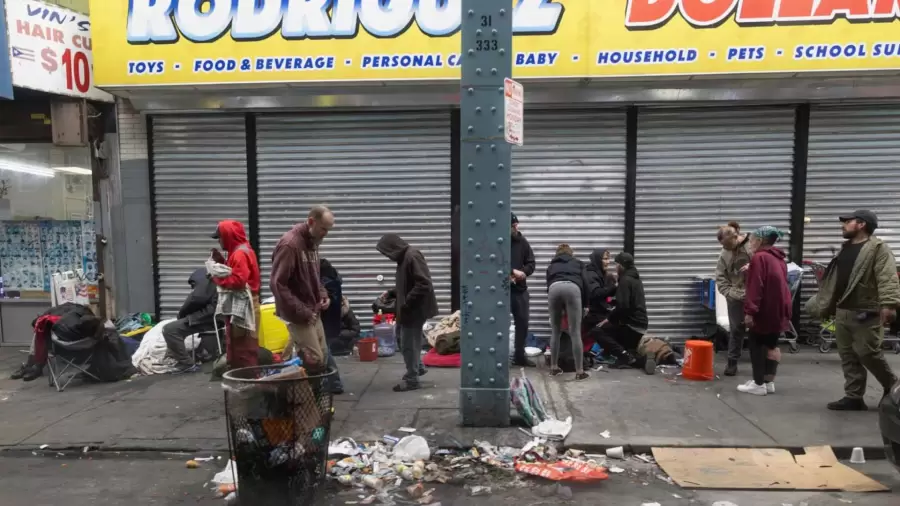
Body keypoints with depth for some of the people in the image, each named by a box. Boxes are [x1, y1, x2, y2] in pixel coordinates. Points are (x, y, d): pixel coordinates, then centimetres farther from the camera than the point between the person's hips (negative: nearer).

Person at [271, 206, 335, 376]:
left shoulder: (312, 242, 10)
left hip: (312, 312, 9)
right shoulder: (289, 244, -18)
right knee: (315, 361, -9)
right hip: (298, 314, -9)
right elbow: (277, 284, -22)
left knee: (323, 358, 12)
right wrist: (301, 312, -21)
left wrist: (322, 294, 3)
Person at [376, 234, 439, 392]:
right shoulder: (405, 257, 10)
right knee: (412, 341, 21)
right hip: (412, 308, 10)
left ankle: (412, 379, 10)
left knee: (408, 343, 0)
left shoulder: (412, 256, -21)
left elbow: (424, 284, -27)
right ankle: (417, 368, 38)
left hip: (415, 309, -10)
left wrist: (406, 303, -24)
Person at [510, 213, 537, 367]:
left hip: (520, 289, 5)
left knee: (522, 322, 9)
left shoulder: (522, 241, 7)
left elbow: (531, 263, 6)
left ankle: (519, 355, 21)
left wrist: (522, 273, -14)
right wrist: (512, 271, -20)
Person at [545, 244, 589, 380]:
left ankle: (554, 368, 21)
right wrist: (583, 306, 26)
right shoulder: (578, 263, 32)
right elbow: (584, 283, 19)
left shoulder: (552, 265, 36)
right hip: (572, 288, -2)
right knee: (575, 333, -1)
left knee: (555, 332, 15)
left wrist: (561, 309, 35)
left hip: (554, 288, 2)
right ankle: (579, 372, 1)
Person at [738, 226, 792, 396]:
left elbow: (755, 287, -21)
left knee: (757, 345, 1)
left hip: (765, 310, -8)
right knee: (771, 344, 14)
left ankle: (759, 384, 4)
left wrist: (750, 311, -22)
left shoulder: (759, 257, -14)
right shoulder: (778, 258, 14)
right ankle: (769, 382, 19)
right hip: (779, 309, 8)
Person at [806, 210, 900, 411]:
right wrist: (822, 306, 21)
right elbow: (832, 281, 20)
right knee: (848, 356, 8)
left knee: (867, 353, -4)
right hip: (842, 312, 8)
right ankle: (854, 397, 15)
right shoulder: (846, 249, 17)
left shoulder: (878, 248, -9)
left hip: (865, 313, -8)